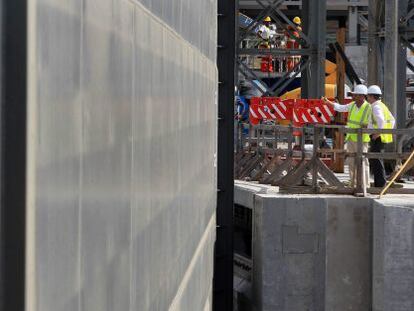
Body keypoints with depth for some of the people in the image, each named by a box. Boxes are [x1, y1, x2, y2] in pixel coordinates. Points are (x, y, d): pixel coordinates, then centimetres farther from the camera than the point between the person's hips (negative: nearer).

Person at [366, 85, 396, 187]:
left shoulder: (376, 107, -13)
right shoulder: (382, 106, 17)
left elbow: (381, 120, -30)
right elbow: (392, 120, 23)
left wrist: (378, 133, -23)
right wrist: (389, 131, 20)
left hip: (377, 138, -10)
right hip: (383, 137, 10)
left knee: (376, 160, -6)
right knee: (375, 160, 15)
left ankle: (380, 183, -6)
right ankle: (379, 183, 18)